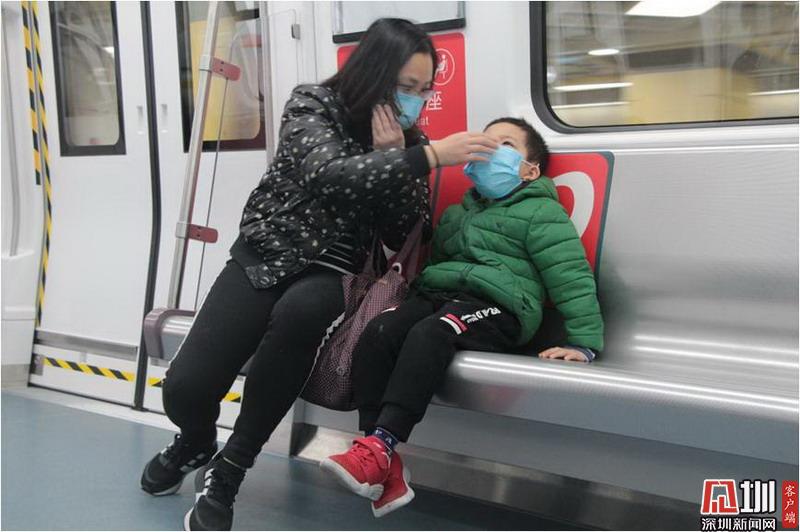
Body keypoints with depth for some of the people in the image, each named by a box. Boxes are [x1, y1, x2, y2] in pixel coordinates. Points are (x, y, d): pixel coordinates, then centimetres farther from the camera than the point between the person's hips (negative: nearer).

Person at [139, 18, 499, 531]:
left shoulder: (406, 139, 3)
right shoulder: (312, 104, -7)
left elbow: (407, 237, -4)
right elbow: (329, 175, -27)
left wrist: (392, 155, -17)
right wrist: (430, 156, -31)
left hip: (330, 272, 1)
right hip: (265, 256, -1)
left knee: (300, 310, -38)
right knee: (185, 389, -17)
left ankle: (229, 469, -19)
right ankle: (198, 442, 25)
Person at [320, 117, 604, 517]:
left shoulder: (540, 212, 7)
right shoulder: (457, 214, 29)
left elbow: (572, 278, -2)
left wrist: (583, 343, -10)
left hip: (495, 308, -6)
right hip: (437, 294, 6)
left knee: (430, 335, -37)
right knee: (377, 332, -24)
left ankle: (380, 447, -43)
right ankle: (383, 468, -31)